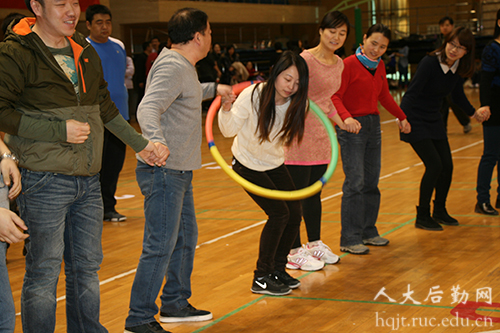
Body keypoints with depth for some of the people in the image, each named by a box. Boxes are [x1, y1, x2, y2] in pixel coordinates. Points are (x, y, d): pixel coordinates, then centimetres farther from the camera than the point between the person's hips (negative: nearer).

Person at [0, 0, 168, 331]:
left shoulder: (85, 52, 13)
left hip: (88, 180, 7)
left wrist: (141, 143, 21)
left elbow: (105, 107, 23)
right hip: (45, 181, -7)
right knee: (44, 270, 0)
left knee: (87, 266, 15)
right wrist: (59, 130, -18)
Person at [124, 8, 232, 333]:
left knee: (186, 237, 20)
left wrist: (214, 88, 43)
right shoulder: (172, 67, -19)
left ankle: (175, 304, 34)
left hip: (179, 171, 11)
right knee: (161, 246, -8)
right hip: (164, 172, -11)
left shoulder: (183, 67, 14)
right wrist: (157, 143, -50)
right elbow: (148, 108, -34)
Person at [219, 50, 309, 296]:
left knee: (294, 215, -3)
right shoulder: (253, 95, -27)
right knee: (279, 213, -15)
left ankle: (277, 270, 19)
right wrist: (226, 109, -38)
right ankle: (261, 278, -3)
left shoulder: (296, 103, -15)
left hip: (275, 165, 5)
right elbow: (229, 130, -20)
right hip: (247, 164, -5)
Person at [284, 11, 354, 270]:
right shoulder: (306, 60, -16)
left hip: (322, 136, 8)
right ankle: (294, 252, 9)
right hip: (300, 134, -8)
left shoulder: (338, 64, 10)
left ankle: (314, 243, 30)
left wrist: (340, 121, 16)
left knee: (314, 193, 18)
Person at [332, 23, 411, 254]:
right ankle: (349, 240, -6)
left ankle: (368, 231, 23)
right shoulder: (349, 64, -12)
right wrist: (346, 117, -36)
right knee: (355, 182, -10)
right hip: (352, 128, -7)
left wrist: (401, 117, 30)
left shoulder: (379, 66, 10)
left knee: (371, 182, 11)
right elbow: (335, 96, -19)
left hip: (373, 126, 8)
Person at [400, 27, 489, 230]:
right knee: (434, 165, -13)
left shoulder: (459, 68, -3)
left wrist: (474, 113, 13)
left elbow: (458, 96, 15)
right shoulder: (429, 63, -24)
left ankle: (440, 211, 25)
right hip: (415, 119, -7)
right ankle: (422, 217, 0)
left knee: (447, 166, 5)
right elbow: (412, 92, -30)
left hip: (434, 120, 7)